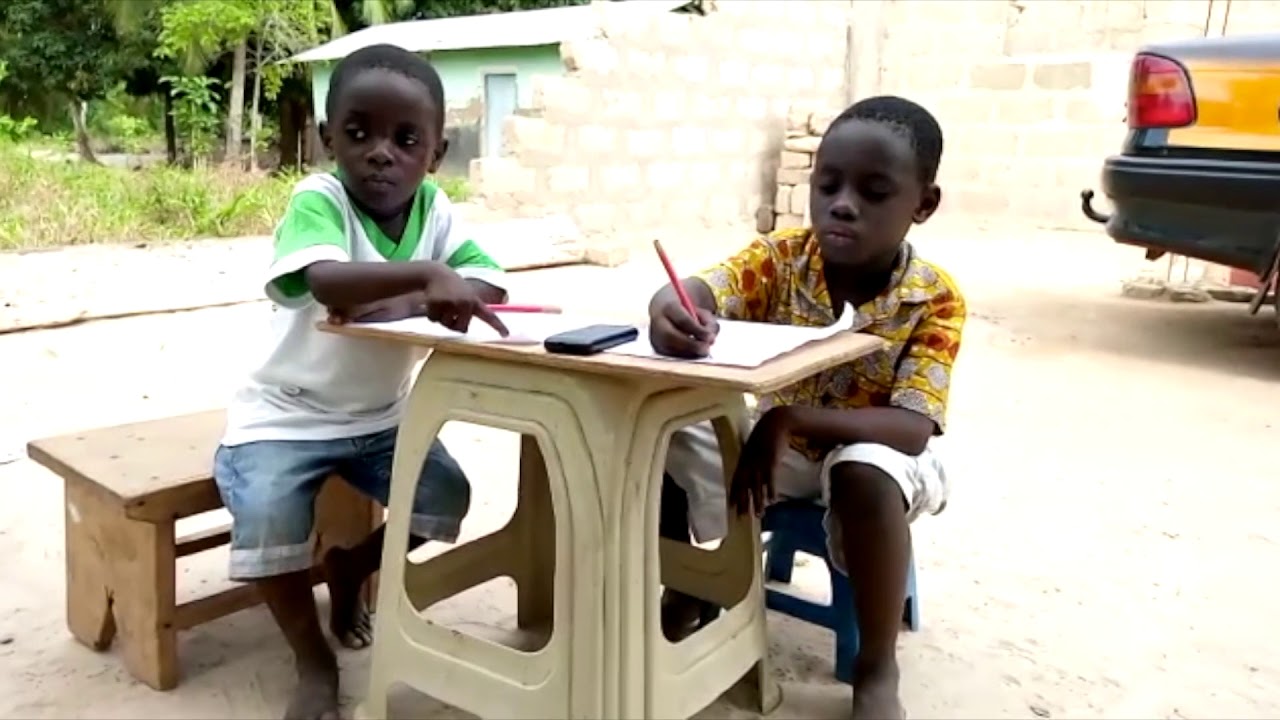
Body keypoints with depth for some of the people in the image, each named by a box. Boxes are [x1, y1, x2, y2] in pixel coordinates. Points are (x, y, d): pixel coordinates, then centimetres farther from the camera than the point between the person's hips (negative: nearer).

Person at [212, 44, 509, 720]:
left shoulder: (434, 207, -7)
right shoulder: (316, 200, -22)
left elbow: (491, 287, -18)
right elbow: (327, 281, -43)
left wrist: (401, 302, -32)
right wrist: (424, 276, -53)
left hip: (381, 415, 5)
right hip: (284, 415, -4)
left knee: (447, 498, -5)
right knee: (268, 518, -26)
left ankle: (348, 569, 26)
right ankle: (315, 662, 2)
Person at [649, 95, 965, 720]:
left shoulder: (936, 299, -20)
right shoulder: (779, 258, -14)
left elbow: (912, 430, -30)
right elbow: (703, 290, -32)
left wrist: (789, 419, -42)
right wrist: (670, 310, -57)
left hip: (872, 454, -3)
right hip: (779, 443, 4)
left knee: (863, 472, -38)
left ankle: (877, 669, -15)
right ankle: (686, 593, 10)